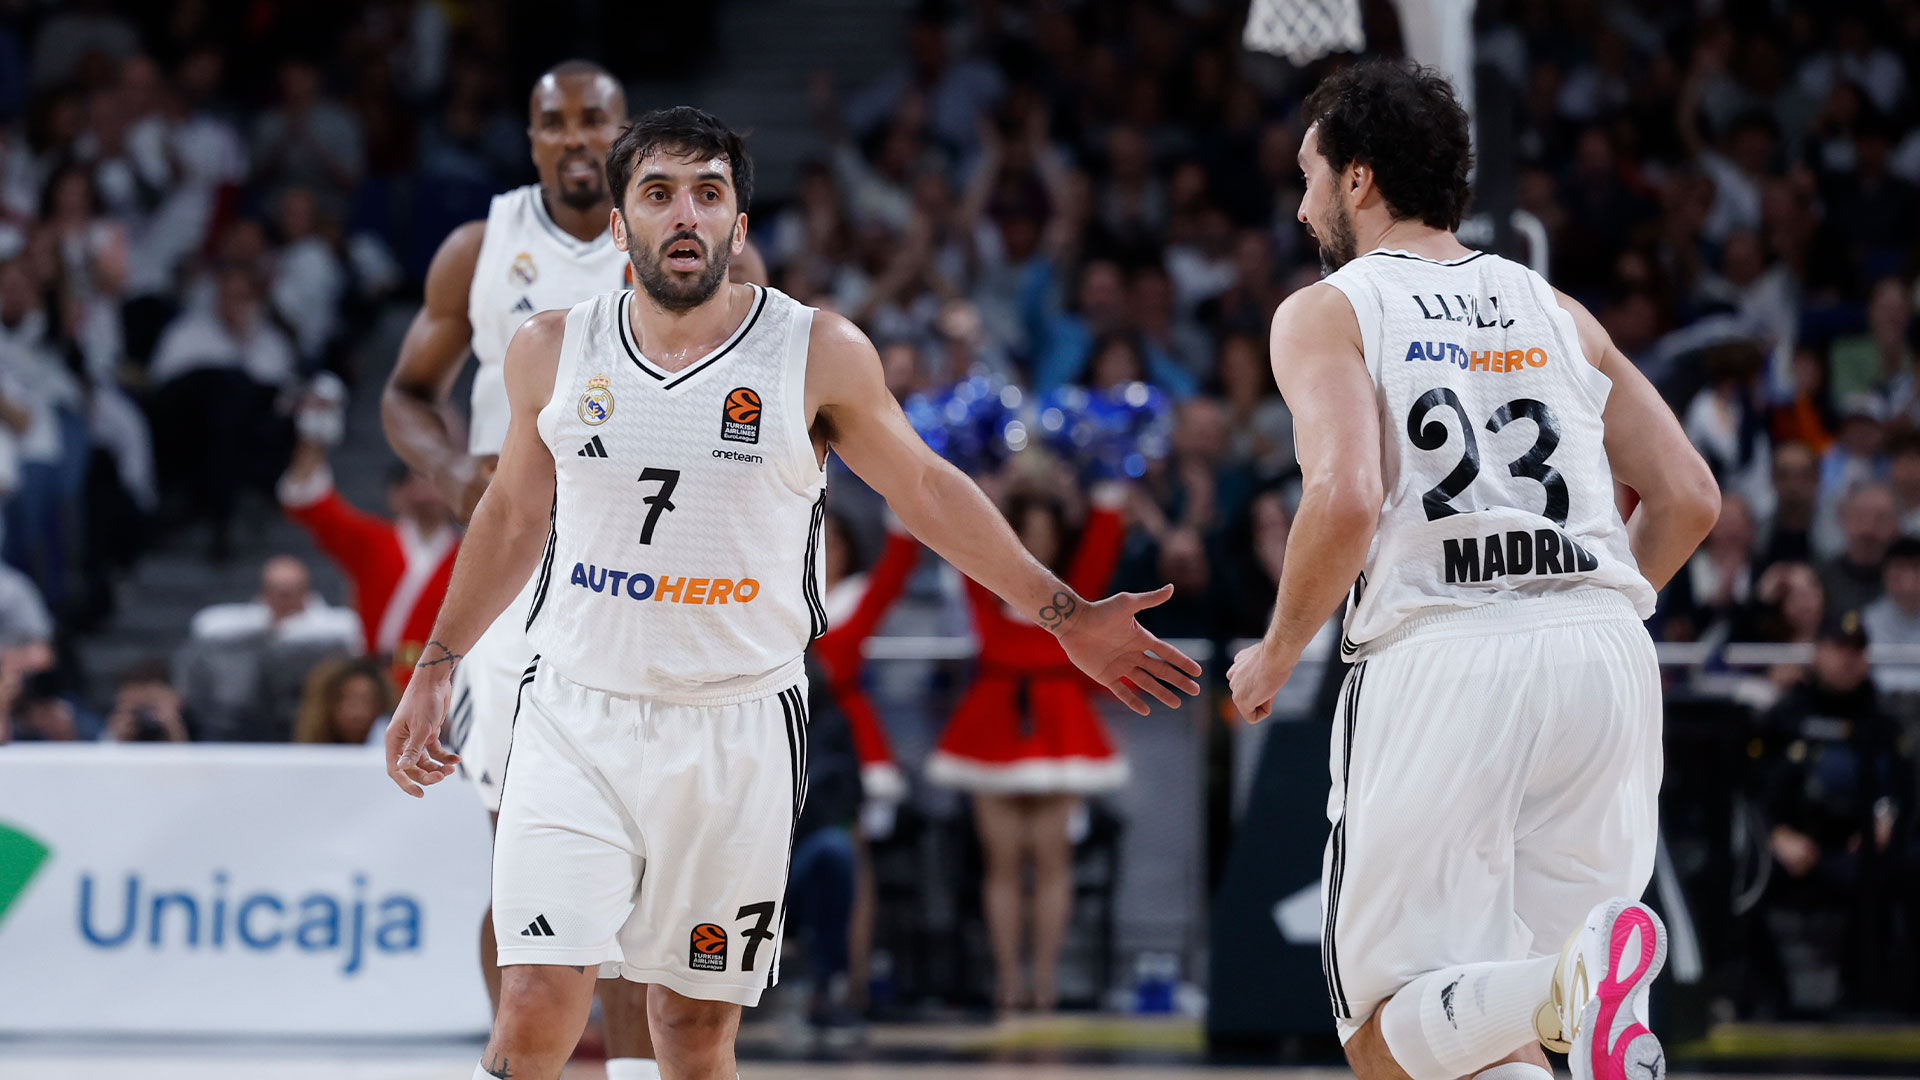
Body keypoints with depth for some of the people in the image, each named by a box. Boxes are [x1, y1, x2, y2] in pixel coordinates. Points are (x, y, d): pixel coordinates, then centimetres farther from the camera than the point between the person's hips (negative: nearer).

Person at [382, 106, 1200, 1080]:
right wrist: (437, 667, 22)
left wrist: (1063, 613, 10)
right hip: (577, 718, 0)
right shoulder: (553, 350, 2)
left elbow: (924, 489, 10)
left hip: (738, 735, 0)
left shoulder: (819, 356, -3)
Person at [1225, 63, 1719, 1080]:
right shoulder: (1557, 313, 21)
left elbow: (1345, 500, -11)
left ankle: (1577, 985, -29)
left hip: (1439, 654, -5)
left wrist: (1275, 655, 4)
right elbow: (1688, 498, 16)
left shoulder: (1325, 312, 6)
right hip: (1608, 654, 5)